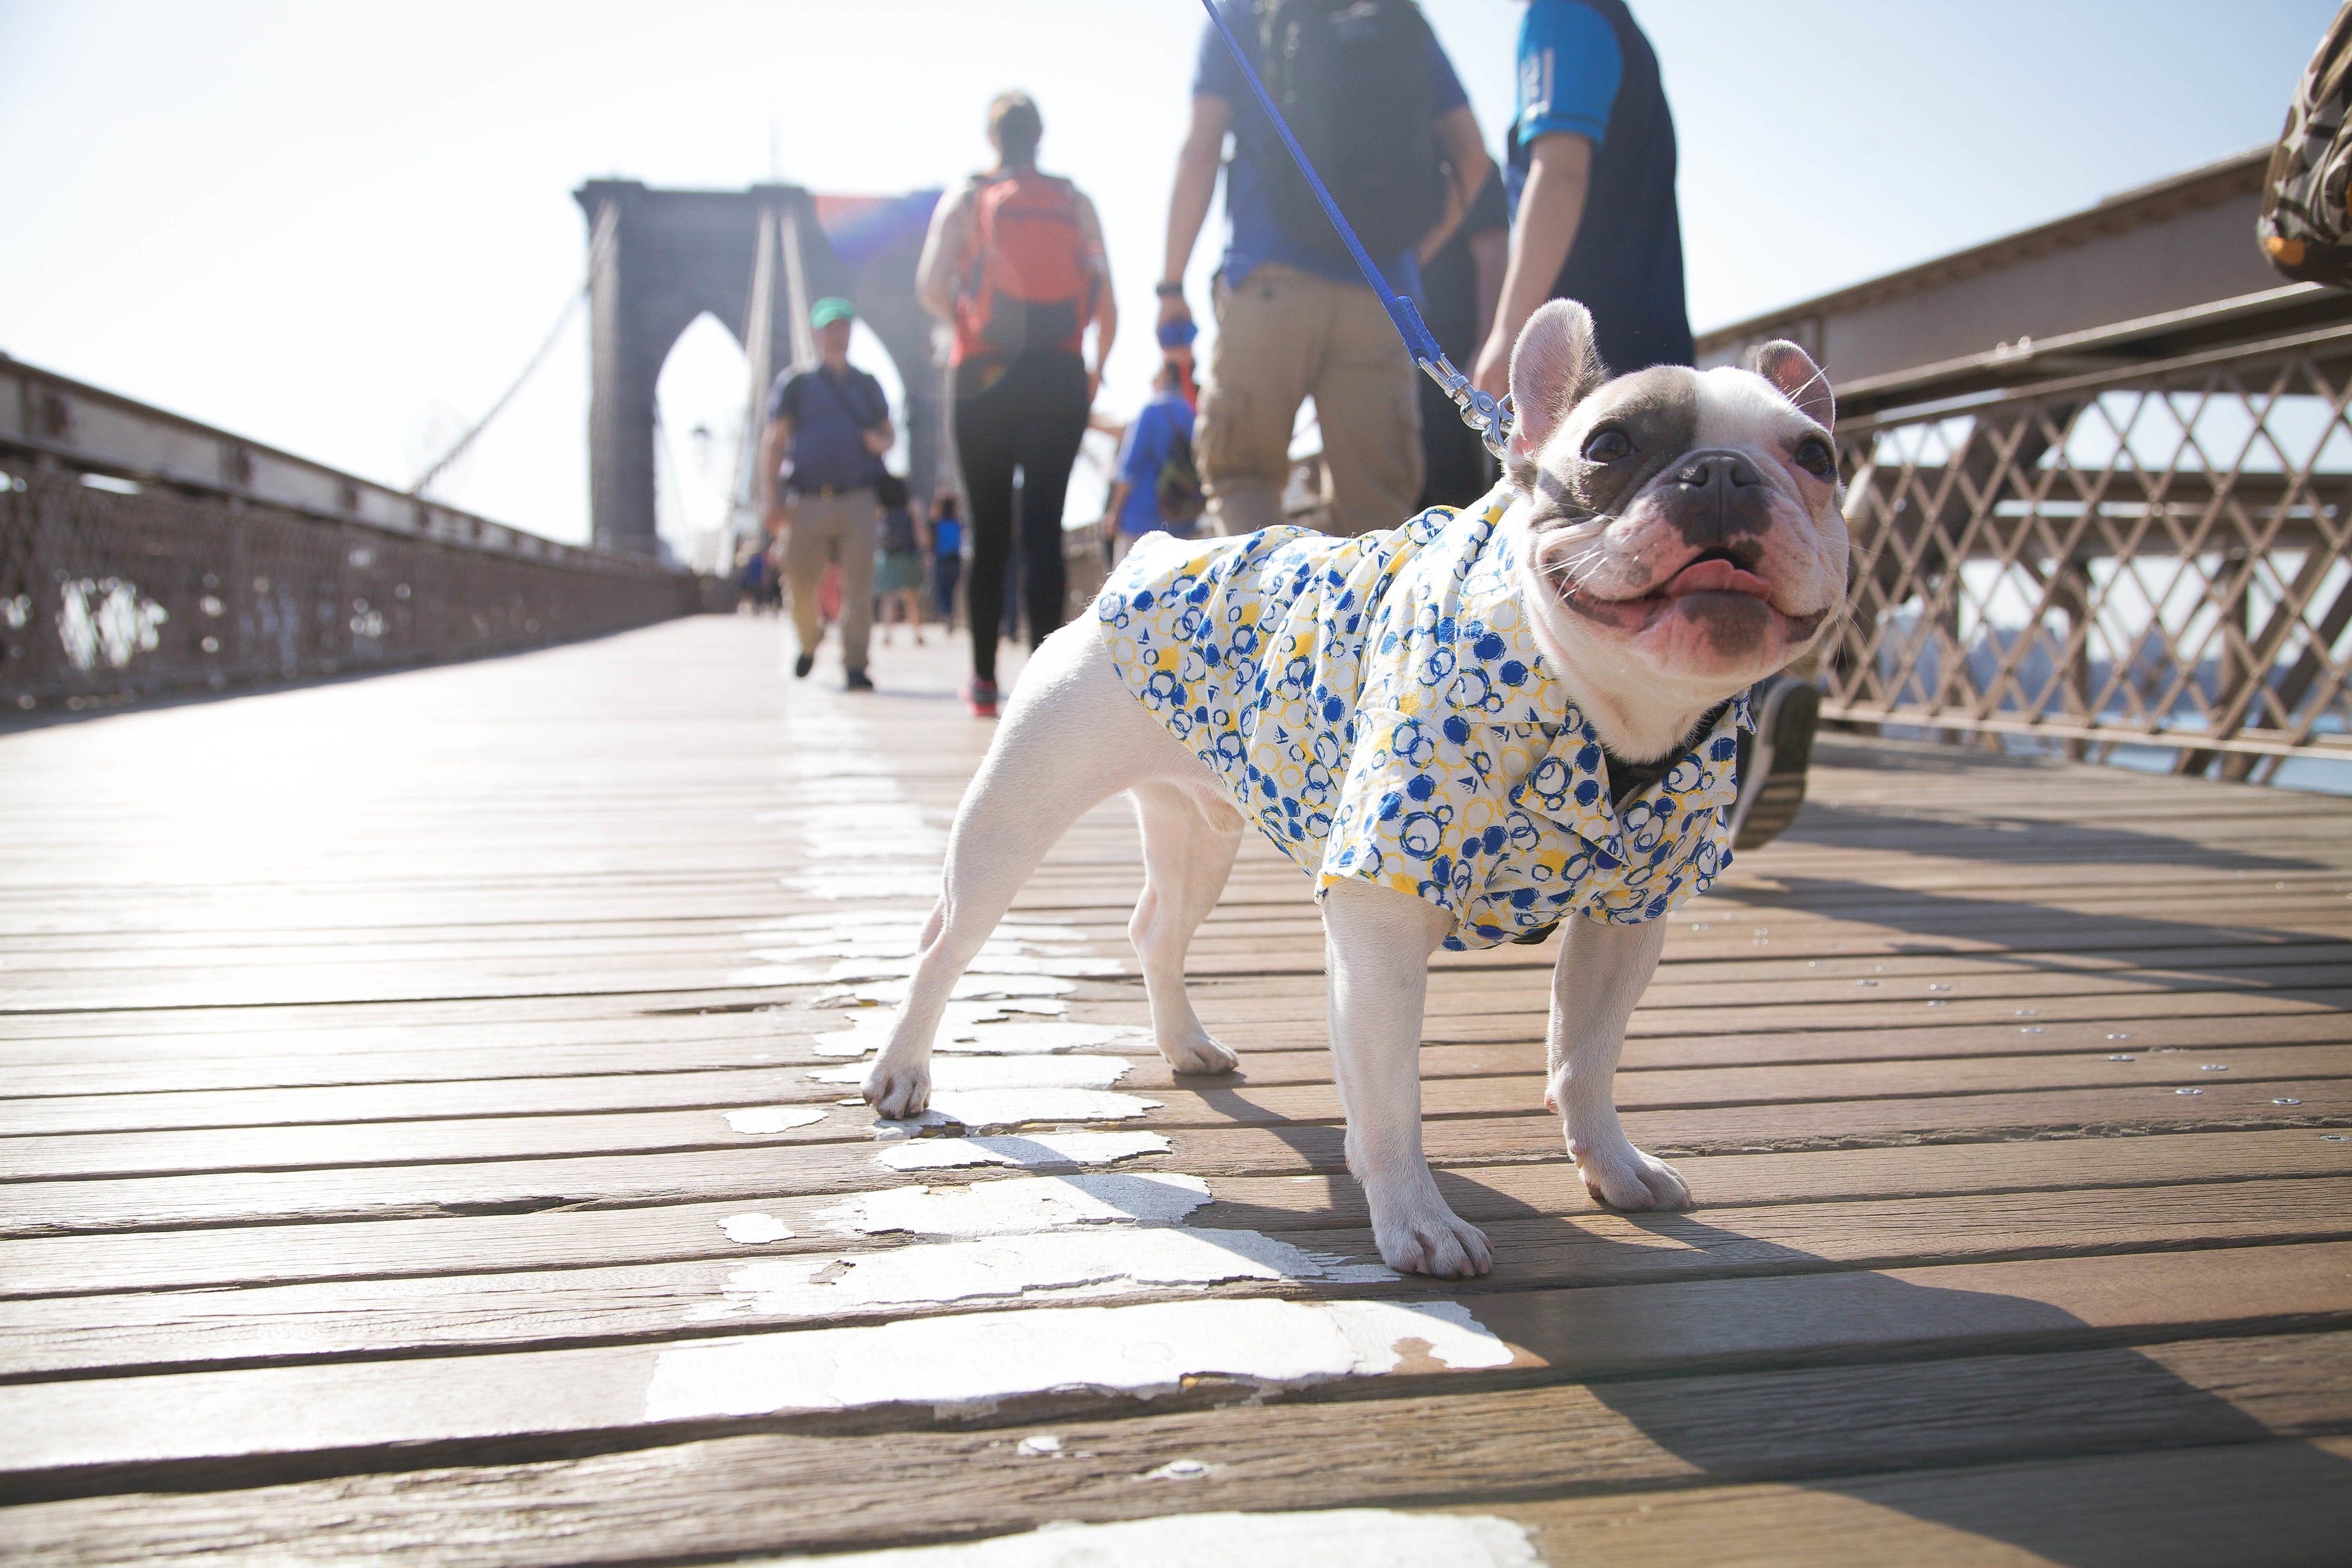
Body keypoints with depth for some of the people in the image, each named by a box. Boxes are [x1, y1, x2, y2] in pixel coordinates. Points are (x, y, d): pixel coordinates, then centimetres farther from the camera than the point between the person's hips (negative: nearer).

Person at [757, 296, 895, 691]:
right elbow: (773, 441, 4)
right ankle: (809, 640, 32)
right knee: (801, 586, 2)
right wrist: (770, 497, -7)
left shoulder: (868, 385, 17)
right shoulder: (795, 383, 9)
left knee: (859, 586, -10)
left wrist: (882, 442, -1)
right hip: (806, 504, -1)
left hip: (857, 501, 1)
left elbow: (888, 431, 26)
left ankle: (854, 667, -9)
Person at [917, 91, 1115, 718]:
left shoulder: (966, 199, 4)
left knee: (989, 531, 7)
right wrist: (1097, 366, 16)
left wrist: (967, 324, 11)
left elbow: (930, 285, -7)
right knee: (1044, 527, -2)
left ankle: (984, 679, 10)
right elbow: (1106, 300, 3)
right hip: (1060, 379, 0)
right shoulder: (1077, 203, 8)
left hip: (985, 378, 0)